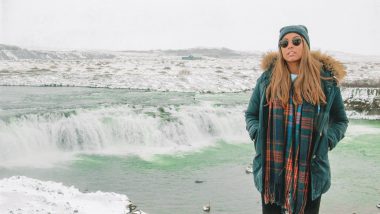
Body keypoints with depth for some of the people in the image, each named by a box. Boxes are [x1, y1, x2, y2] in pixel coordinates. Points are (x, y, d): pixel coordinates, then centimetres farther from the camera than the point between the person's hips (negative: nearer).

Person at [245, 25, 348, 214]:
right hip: (271, 170, 1)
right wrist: (258, 136, -7)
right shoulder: (268, 78, 1)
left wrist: (326, 142, -7)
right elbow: (251, 115, 12)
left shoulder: (326, 79, -1)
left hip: (310, 171, -1)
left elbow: (340, 120, 11)